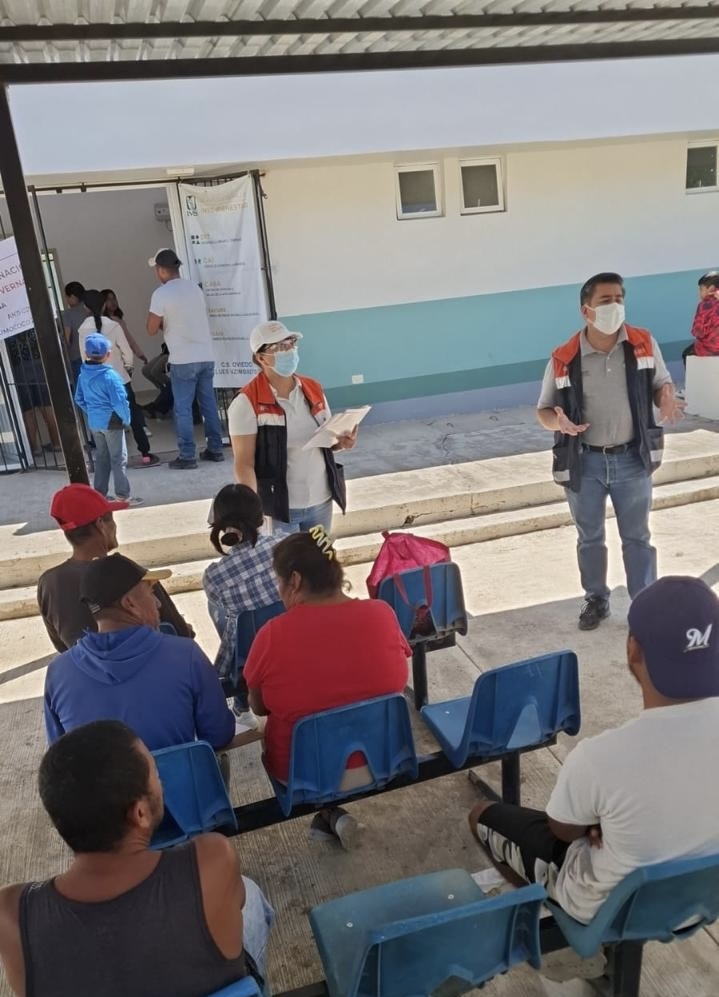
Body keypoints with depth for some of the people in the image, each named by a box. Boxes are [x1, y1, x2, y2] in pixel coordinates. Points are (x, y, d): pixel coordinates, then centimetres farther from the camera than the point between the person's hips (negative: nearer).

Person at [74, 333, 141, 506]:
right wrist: (126, 418, -7)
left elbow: (79, 399, 10)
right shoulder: (110, 375, -20)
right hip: (111, 422, -7)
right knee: (118, 459, 2)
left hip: (94, 423, 7)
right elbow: (119, 402, -21)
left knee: (101, 457, 17)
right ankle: (123, 496, 6)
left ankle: (99, 493, 23)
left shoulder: (83, 375, 1)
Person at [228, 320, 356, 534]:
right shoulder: (247, 403, -13)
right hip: (278, 507, -5)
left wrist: (341, 442, -6)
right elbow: (244, 464, -13)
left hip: (321, 501, 5)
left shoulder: (314, 389, 4)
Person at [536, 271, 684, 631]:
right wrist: (559, 422, -25)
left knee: (637, 537, 12)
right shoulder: (564, 359, -10)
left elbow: (662, 384, 7)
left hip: (632, 458, 1)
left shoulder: (644, 344, -6)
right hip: (584, 462, 0)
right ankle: (596, 600, 35)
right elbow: (544, 410, -1)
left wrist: (666, 400, -18)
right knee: (589, 537, 16)